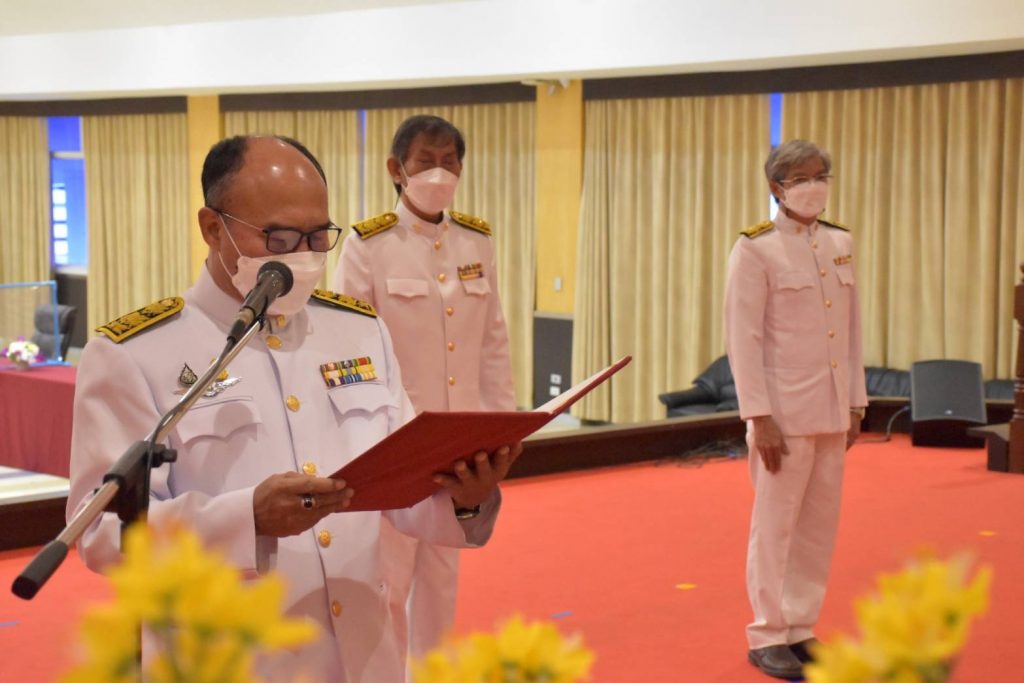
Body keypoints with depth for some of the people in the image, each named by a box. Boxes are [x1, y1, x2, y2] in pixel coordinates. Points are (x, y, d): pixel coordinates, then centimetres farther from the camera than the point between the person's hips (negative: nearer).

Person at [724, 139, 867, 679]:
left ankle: (800, 629, 22)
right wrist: (759, 418, -15)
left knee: (820, 524, 10)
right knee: (776, 524, 2)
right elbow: (743, 339, -11)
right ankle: (767, 636, 14)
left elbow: (851, 328, 13)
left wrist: (856, 404, 11)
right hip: (784, 412, -6)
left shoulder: (840, 244, 10)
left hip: (832, 412, 6)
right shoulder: (755, 249, -8)